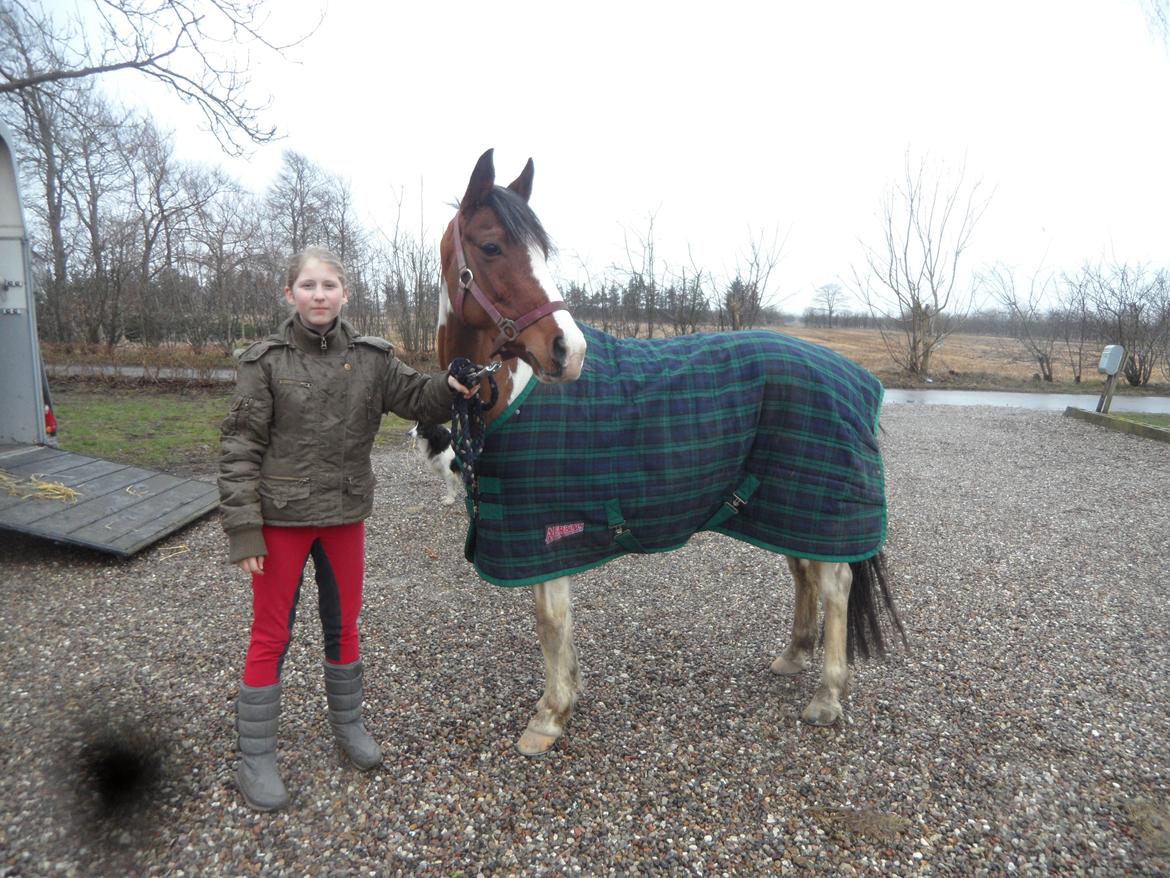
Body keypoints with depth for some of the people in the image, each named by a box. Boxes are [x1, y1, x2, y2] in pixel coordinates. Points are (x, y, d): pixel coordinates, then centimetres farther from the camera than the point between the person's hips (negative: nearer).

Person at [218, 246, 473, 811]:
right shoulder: (266, 361, -8)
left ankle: (347, 723, 38)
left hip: (346, 515, 3)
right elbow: (239, 448, -9)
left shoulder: (371, 358, 0)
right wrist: (244, 530, -13)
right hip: (282, 517, -3)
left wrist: (451, 386, -21)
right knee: (271, 636, 7)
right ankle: (255, 756, 23)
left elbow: (417, 399, 2)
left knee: (344, 625, 17)